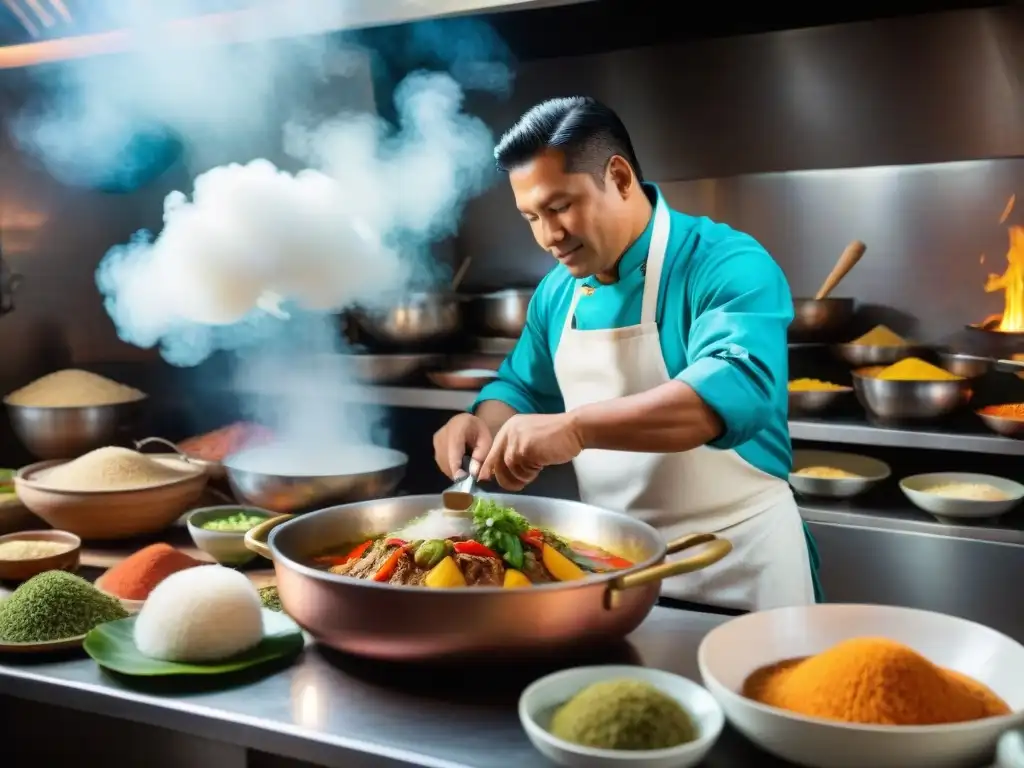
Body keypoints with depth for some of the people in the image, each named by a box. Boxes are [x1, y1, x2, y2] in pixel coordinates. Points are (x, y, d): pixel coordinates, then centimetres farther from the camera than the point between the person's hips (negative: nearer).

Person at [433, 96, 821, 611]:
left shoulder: (726, 265, -19)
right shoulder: (556, 291, 4)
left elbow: (738, 387, -35)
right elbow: (523, 389, 16)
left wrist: (577, 426, -45)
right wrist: (485, 425, -8)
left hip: (734, 563, -6)